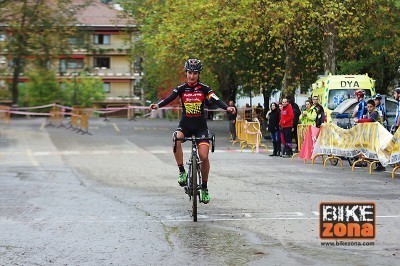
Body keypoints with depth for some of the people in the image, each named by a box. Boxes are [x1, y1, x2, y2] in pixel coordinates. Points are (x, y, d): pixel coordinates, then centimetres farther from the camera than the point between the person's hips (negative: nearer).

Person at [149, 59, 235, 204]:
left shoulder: (204, 88, -2)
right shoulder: (181, 88, -1)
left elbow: (216, 100, -14)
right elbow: (169, 99, -15)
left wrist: (227, 107, -35)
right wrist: (157, 105, -35)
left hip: (200, 125, 0)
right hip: (185, 124, 0)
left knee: (204, 157, -10)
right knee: (176, 140, -34)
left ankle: (204, 187, 9)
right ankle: (182, 171, -18)